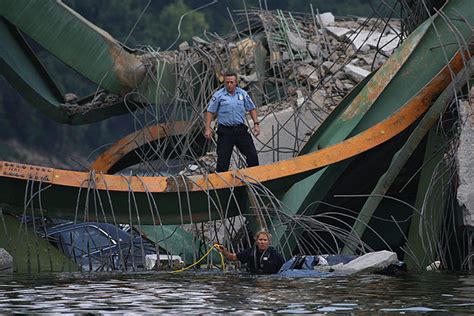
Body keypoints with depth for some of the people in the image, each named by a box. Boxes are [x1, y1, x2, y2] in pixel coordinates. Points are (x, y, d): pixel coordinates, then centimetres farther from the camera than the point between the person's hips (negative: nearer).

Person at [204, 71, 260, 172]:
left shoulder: (243, 94, 6)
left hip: (240, 129, 3)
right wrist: (207, 128, -9)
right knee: (223, 159, -4)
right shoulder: (218, 95, -4)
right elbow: (210, 112, -1)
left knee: (252, 155, 2)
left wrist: (256, 124, 5)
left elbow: (251, 109, 14)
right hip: (225, 131, -3)